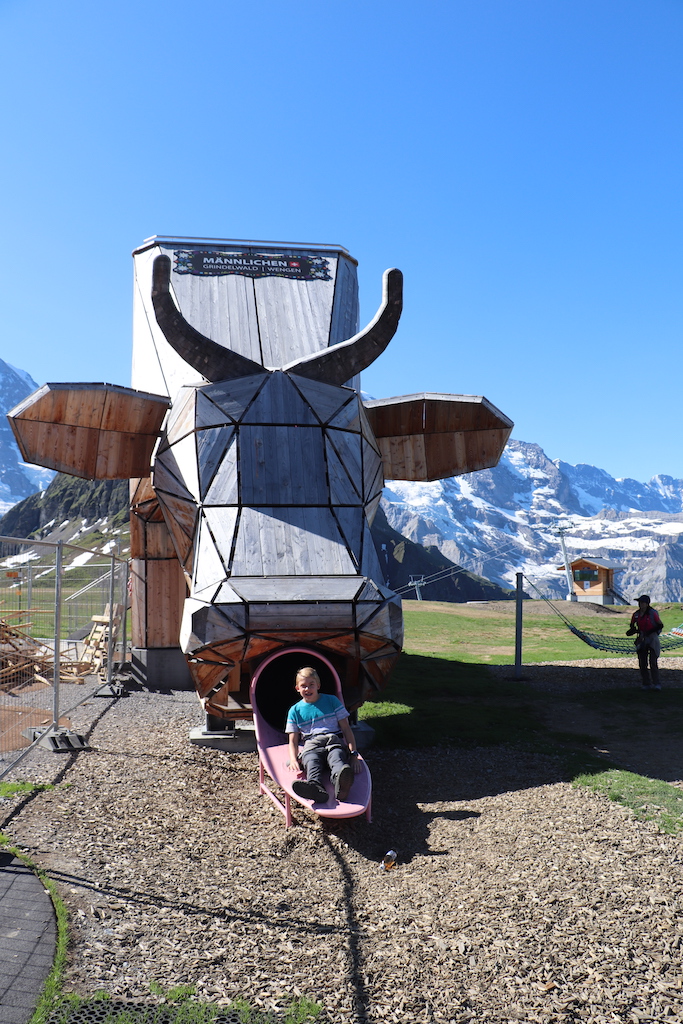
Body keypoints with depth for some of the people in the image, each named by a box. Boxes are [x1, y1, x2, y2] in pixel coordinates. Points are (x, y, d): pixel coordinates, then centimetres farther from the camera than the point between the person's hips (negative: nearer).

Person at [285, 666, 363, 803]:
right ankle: (316, 787, -70)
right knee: (311, 761, -38)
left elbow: (346, 729, 13)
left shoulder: (331, 701, 16)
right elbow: (293, 741, 15)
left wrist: (354, 755, -1)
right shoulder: (295, 710, 19)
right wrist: (293, 759, -8)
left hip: (335, 740, 0)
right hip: (312, 744, 1)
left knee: (336, 756, -39)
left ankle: (341, 782, -73)